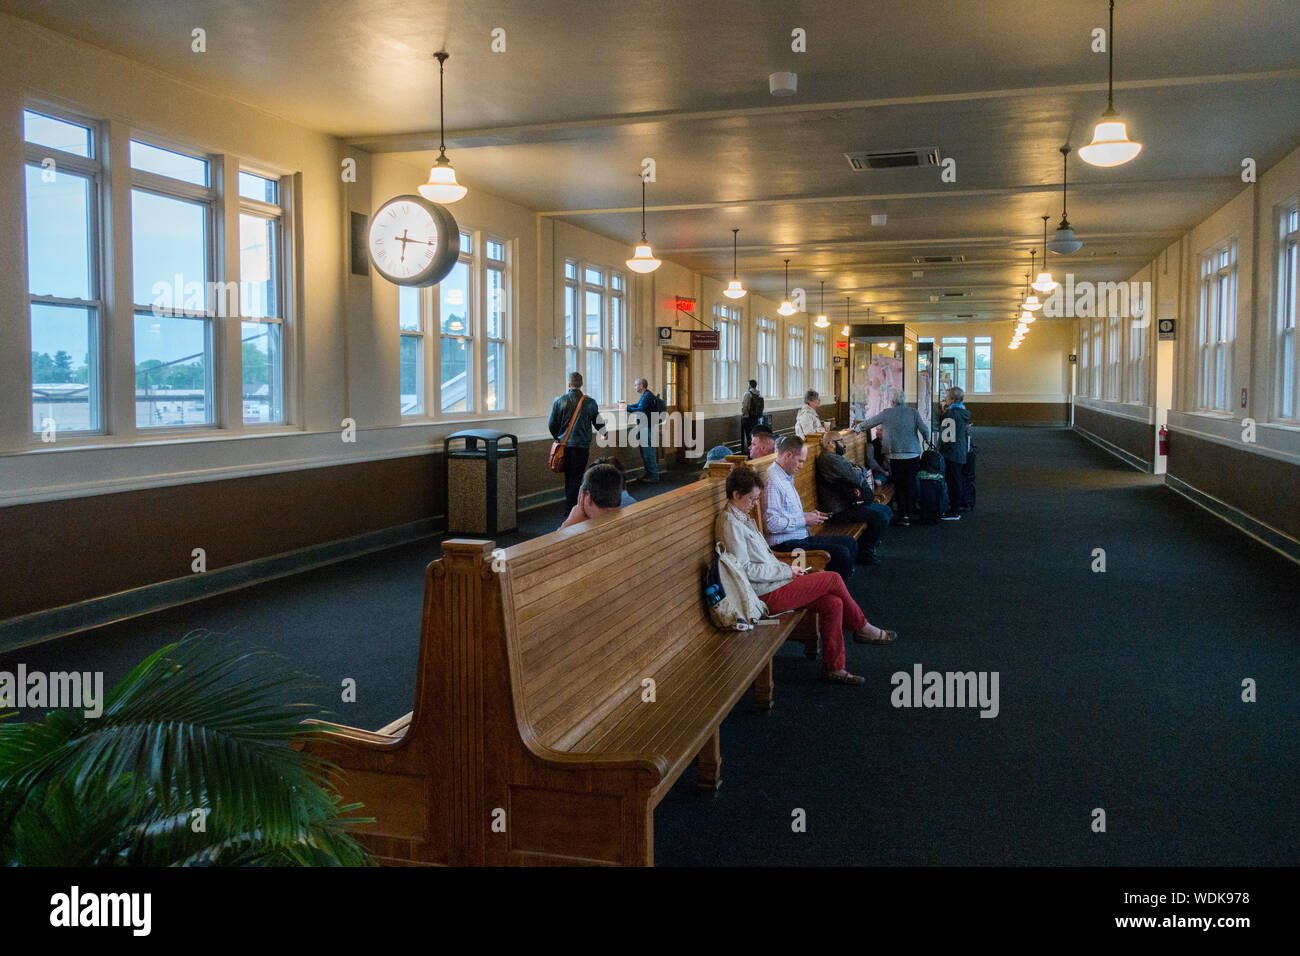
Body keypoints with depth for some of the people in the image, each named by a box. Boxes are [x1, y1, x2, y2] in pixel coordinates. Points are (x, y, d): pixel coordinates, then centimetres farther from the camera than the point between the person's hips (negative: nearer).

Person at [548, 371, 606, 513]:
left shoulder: (559, 401, -2)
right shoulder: (590, 402, -4)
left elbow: (551, 425, 1)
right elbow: (598, 424, 6)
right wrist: (605, 431, 29)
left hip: (564, 445, 2)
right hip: (582, 446, -2)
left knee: (568, 476, 16)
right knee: (576, 477, 2)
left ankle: (569, 503, 25)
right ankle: (571, 507, -5)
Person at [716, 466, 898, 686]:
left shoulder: (743, 517, 16)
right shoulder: (729, 524, -16)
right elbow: (744, 569, -20)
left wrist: (787, 569, 6)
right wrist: (786, 571, -13)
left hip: (773, 583, 9)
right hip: (765, 595, -9)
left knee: (833, 603, -5)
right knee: (833, 579, -8)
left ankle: (833, 668, 2)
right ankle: (862, 628, 15)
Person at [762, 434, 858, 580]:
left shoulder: (787, 478, 17)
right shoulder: (772, 482, -18)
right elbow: (772, 524, -26)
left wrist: (809, 515, 10)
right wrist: (805, 520, -15)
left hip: (801, 537, 11)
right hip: (786, 544, -11)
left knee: (850, 542, 9)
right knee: (841, 554, -21)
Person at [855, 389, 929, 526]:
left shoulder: (887, 413, -3)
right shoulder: (913, 412, 1)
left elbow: (869, 423, 6)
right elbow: (924, 430, -3)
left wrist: (857, 427, 25)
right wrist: (928, 440, 17)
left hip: (896, 456, -2)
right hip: (913, 454, 2)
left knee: (899, 485, 5)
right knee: (911, 484, 10)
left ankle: (903, 515, 2)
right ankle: (910, 513, 14)